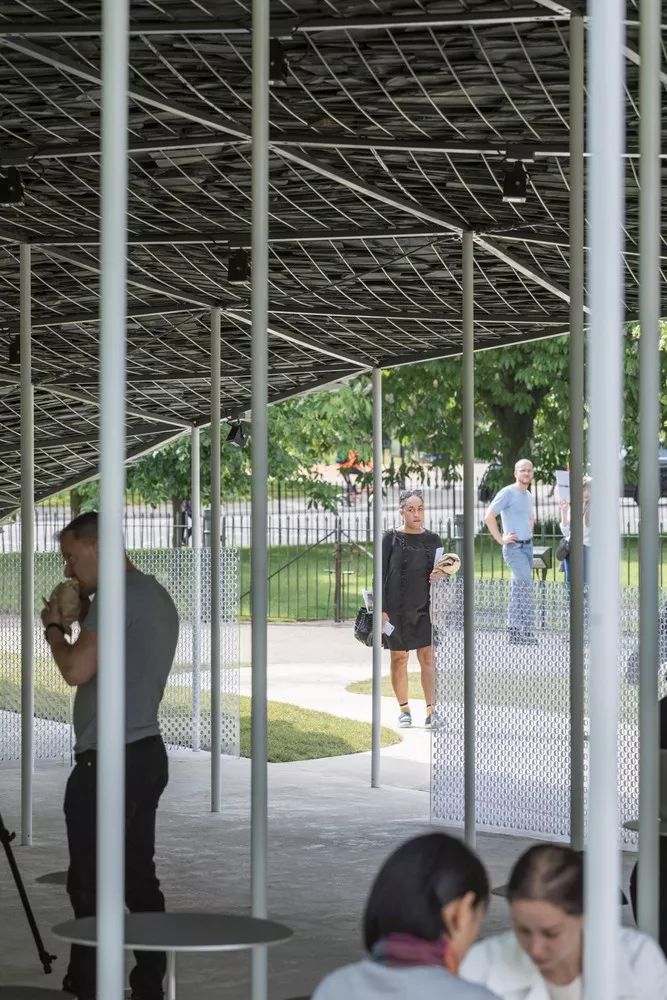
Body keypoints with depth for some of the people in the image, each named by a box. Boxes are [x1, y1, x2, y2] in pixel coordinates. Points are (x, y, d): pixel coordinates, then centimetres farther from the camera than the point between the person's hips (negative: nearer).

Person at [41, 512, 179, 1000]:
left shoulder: (118, 596, -13)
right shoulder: (157, 596, 18)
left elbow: (77, 669, -19)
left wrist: (54, 627, -2)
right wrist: (85, 619, 18)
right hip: (147, 752, 10)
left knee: (90, 885, -6)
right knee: (139, 878, 10)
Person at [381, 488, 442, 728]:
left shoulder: (433, 539, 8)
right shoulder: (391, 538, 0)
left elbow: (443, 571, 18)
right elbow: (382, 575, -1)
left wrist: (440, 577, -7)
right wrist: (382, 609, -8)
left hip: (425, 608, 1)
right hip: (397, 609, -1)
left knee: (428, 657, -5)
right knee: (399, 657, 5)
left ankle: (431, 709, -4)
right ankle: (403, 709, 14)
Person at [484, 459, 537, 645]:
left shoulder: (528, 495, 15)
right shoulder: (508, 493, -10)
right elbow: (489, 517, -17)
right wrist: (501, 539, -16)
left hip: (527, 546, 8)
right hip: (514, 548, -8)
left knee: (519, 588, 10)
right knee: (525, 585, -15)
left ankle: (514, 630, 14)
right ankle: (528, 631, -14)